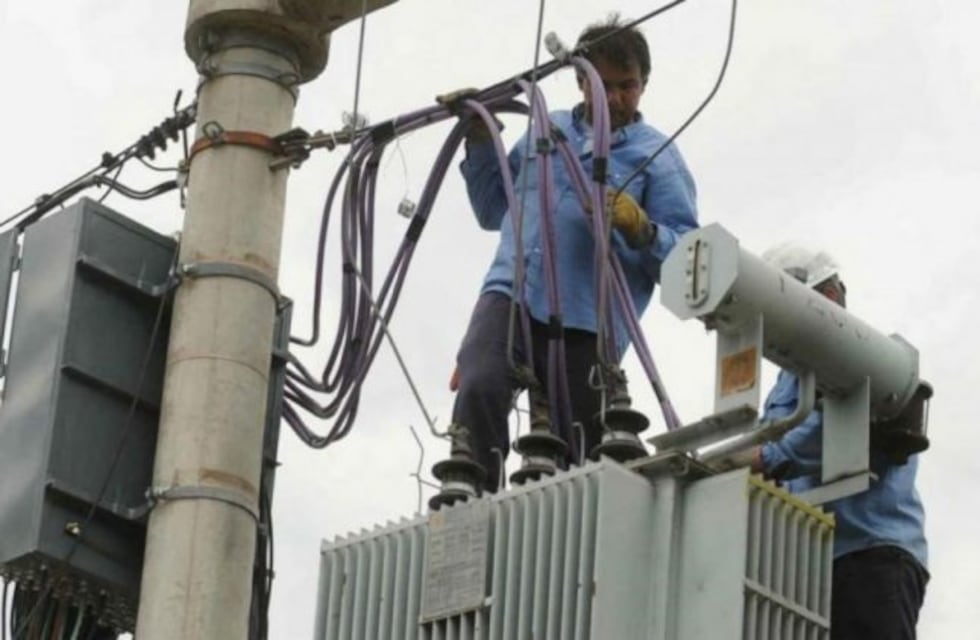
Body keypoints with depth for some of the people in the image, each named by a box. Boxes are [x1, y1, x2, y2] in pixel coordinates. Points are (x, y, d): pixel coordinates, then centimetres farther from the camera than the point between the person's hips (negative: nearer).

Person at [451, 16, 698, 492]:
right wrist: (480, 141, 19)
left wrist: (641, 230, -17)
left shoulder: (659, 158, 11)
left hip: (589, 324, -2)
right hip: (511, 296, 2)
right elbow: (493, 211, 32)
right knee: (479, 389, -26)